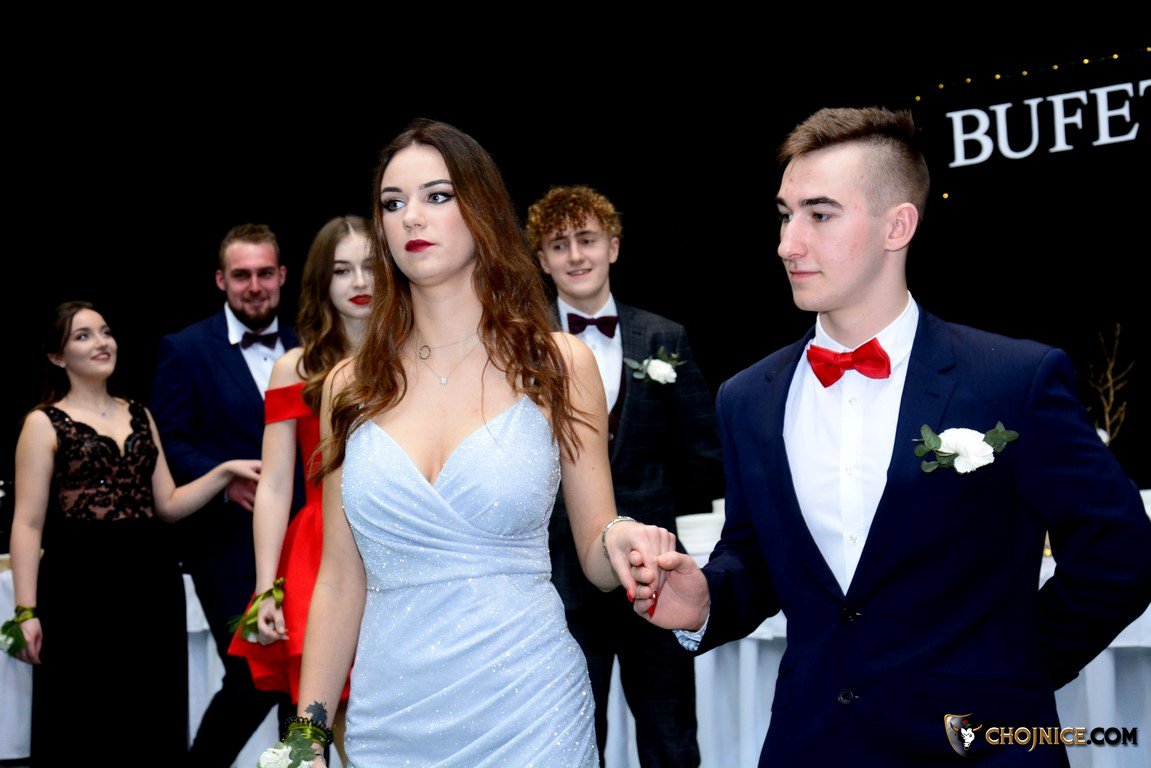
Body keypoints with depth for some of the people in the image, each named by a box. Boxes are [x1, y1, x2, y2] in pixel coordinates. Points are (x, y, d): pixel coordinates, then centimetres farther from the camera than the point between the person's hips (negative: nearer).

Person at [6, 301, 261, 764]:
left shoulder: (139, 416, 15)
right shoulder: (44, 423, 0)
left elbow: (168, 505, 12)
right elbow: (28, 524, -6)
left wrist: (224, 472, -3)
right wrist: (26, 611, -14)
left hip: (152, 580, 5)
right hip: (80, 585, -5)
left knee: (155, 722, 8)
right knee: (82, 726, 1)